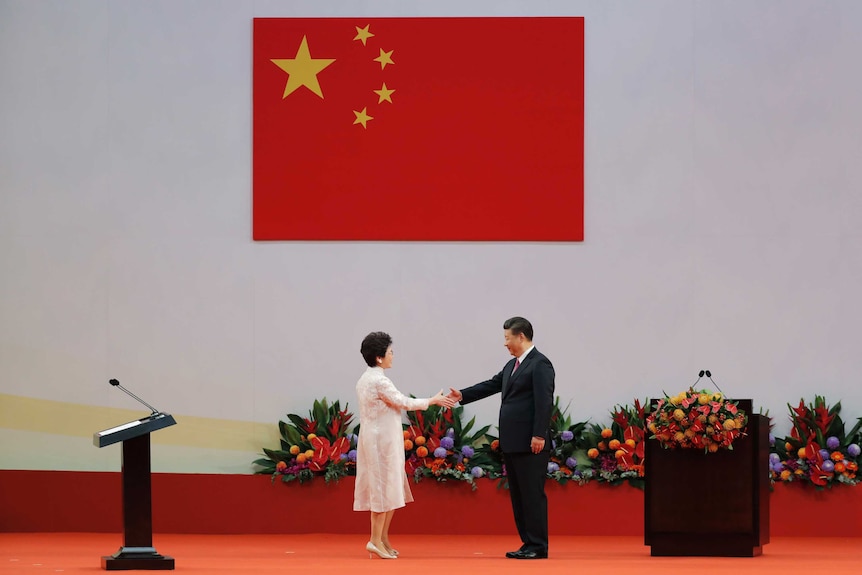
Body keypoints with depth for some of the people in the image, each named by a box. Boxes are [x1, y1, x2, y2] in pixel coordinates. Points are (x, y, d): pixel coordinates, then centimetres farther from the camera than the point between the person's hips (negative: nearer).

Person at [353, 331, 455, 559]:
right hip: (383, 440, -10)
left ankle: (382, 540, 14)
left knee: (384, 489, 12)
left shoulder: (364, 380, 12)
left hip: (373, 437, 10)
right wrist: (433, 401, -4)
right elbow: (403, 403, -14)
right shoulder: (379, 381, -17)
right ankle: (376, 541, -6)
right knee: (385, 488, -6)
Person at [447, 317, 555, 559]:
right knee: (518, 495, 10)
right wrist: (463, 395, 14)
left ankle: (538, 546, -4)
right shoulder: (512, 365, 17)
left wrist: (539, 435, -22)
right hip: (512, 443, 10)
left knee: (533, 494, -7)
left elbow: (544, 401, -17)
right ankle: (528, 543, 15)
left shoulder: (540, 364, -10)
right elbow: (491, 385, 23)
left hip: (530, 444, -10)